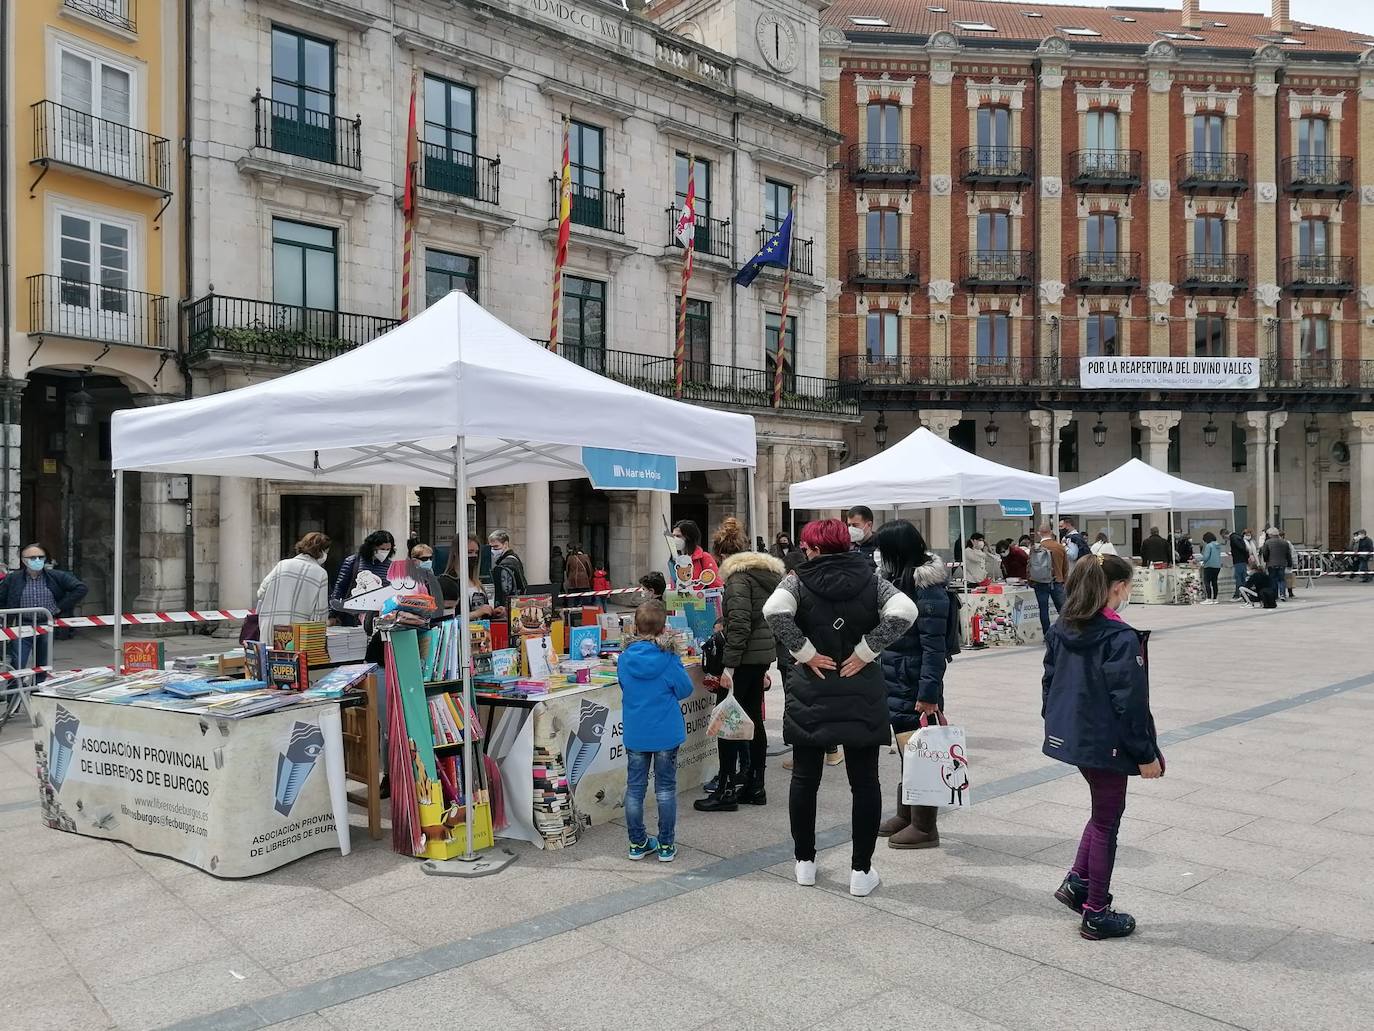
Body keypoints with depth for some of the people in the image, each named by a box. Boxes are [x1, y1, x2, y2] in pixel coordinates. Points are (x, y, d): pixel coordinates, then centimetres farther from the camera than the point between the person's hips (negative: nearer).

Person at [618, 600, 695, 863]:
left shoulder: (625, 659, -5)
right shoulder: (668, 659, -14)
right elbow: (685, 691, -4)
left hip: (634, 734, 2)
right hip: (666, 733, -2)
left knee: (635, 788, 12)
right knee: (666, 788, 9)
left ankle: (637, 844, 20)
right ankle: (666, 846, 15)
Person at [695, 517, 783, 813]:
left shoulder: (739, 577, -14)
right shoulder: (767, 572, 15)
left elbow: (739, 624, -22)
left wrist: (729, 666, -21)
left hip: (746, 657, -9)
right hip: (763, 654, 9)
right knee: (753, 719, 14)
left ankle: (727, 790, 1)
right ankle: (755, 787, 21)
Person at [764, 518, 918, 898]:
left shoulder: (799, 580, -6)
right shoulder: (870, 580, 0)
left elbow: (775, 611, -24)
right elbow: (904, 612, -16)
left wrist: (804, 652, -13)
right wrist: (865, 652, -10)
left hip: (810, 693, -1)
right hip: (862, 696, 1)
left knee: (805, 779, 14)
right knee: (864, 782, 10)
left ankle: (804, 862, 24)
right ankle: (861, 871, 14)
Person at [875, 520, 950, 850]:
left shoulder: (927, 588, -16)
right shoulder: (897, 578, 10)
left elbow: (934, 646, -18)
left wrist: (928, 694, -20)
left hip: (914, 683, -8)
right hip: (895, 678, 8)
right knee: (907, 752, 17)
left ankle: (924, 827, 13)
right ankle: (906, 816, 29)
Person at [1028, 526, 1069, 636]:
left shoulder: (1034, 548, -6)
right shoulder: (1060, 547, -4)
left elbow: (1029, 566, -1)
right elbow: (1066, 567, 4)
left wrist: (1031, 581, 13)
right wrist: (1065, 581, 18)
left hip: (1039, 583, 0)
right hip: (1057, 582, 0)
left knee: (1043, 610, 6)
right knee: (1062, 609, 8)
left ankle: (1047, 635, 8)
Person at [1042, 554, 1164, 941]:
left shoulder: (1061, 630, 3)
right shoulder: (1121, 638, -20)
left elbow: (1049, 682, 10)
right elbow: (1130, 702, -20)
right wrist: (1145, 754, -12)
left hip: (1070, 736, 7)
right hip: (1106, 743, -7)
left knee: (1104, 811, 25)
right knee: (1106, 822, 8)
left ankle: (1077, 882, 22)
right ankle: (1096, 915, 19)